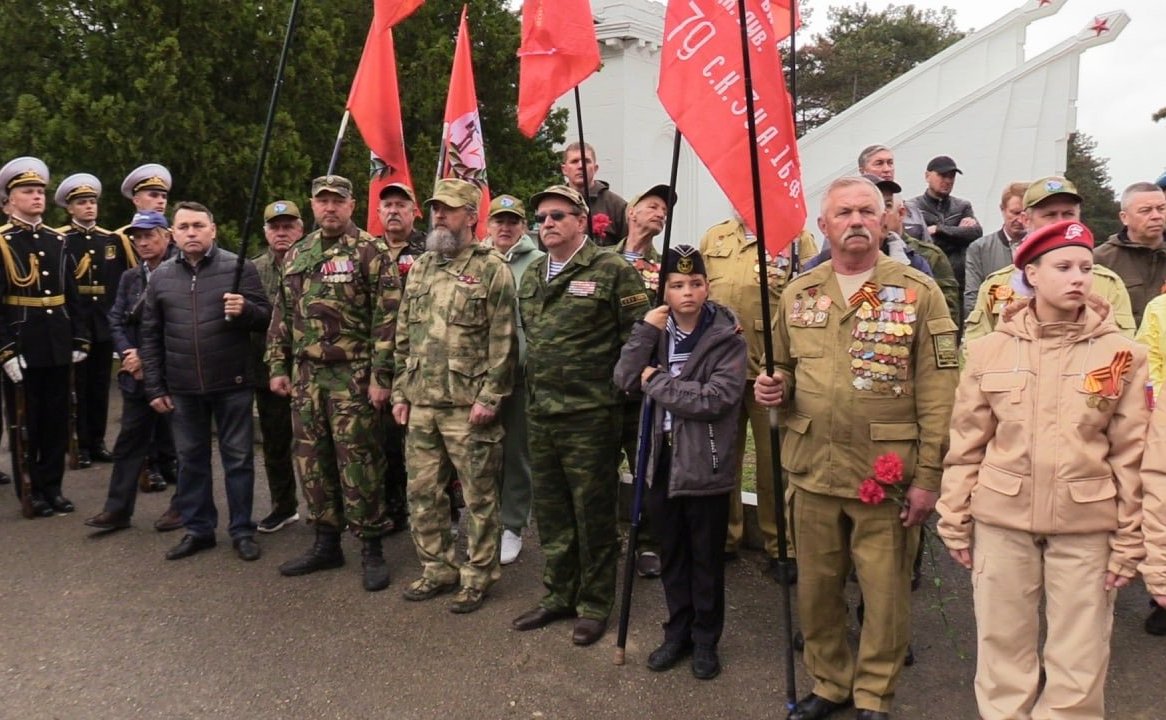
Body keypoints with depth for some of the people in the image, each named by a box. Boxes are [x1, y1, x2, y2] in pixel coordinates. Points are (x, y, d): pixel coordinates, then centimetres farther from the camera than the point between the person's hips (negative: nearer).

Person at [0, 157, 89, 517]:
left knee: (57, 419, 10)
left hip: (57, 345, 5)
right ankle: (31, 491, 16)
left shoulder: (57, 240, 11)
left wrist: (79, 339, 7)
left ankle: (53, 486, 20)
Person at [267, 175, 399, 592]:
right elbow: (283, 316, 18)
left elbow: (387, 317, -11)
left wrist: (381, 375, -15)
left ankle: (371, 549, 11)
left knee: (357, 460, -2)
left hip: (353, 375, -6)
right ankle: (326, 544, 24)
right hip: (305, 374, 6)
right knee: (311, 459, 11)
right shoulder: (296, 256, 13)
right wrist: (278, 366, 12)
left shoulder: (370, 252, -6)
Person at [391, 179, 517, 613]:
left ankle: (477, 576, 18)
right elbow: (403, 336, 16)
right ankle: (438, 568, 28)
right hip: (421, 404, 7)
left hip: (468, 406, -6)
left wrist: (489, 398, -15)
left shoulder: (492, 269, -6)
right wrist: (400, 391, 11)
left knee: (479, 496, 4)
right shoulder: (420, 268, 14)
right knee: (422, 491, 12)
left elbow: (503, 343, -10)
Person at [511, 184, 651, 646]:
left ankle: (595, 604, 21)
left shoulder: (612, 271, -9)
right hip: (540, 416, 7)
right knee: (552, 513, 16)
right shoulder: (531, 277, 13)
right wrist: (530, 391, 17)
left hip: (591, 416, -7)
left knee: (593, 514, 5)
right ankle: (559, 596, 31)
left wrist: (623, 394, -10)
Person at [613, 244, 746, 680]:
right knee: (672, 556, 17)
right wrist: (647, 330, -15)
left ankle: (705, 640, 27)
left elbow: (717, 399, -21)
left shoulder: (727, 337, -8)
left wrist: (657, 382, -15)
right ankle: (677, 633, 33)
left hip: (707, 466, -4)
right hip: (662, 462, 4)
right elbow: (624, 380, -7)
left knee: (706, 559, 11)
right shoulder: (657, 331, 6)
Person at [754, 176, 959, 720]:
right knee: (816, 587, 15)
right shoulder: (798, 294, 8)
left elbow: (937, 393, -6)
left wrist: (928, 476, -10)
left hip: (886, 474, -3)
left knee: (885, 593, 8)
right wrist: (773, 387, -4)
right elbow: (783, 367, 20)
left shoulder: (918, 292, -3)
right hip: (813, 470, 4)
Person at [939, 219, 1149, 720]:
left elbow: (1132, 455, 0)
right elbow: (966, 446, 3)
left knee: (1078, 659, 10)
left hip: (1086, 527, 0)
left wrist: (1128, 542, -1)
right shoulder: (989, 350, 0)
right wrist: (955, 522, 3)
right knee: (1003, 649, 13)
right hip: (1001, 520, 1)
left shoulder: (1122, 353, -2)